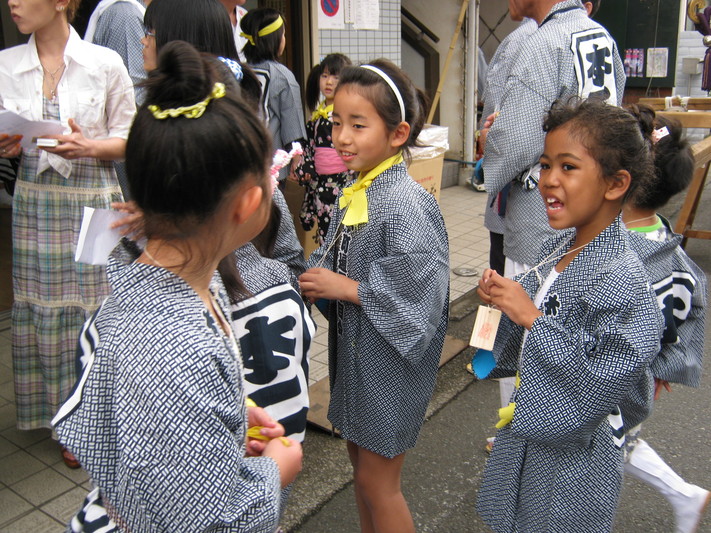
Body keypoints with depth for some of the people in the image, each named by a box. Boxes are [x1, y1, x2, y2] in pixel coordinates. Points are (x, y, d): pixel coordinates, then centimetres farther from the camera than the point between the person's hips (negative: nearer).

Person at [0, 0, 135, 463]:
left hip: (94, 200, -3)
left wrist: (89, 146, -17)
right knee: (48, 310, 7)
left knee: (99, 309, -1)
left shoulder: (105, 63, -3)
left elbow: (129, 139, 1)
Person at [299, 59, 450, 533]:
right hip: (354, 350, 8)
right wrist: (314, 279, -6)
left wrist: (346, 288, -21)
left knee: (377, 479, 8)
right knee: (361, 460, 23)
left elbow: (419, 291, -28)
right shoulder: (353, 195, 2)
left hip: (390, 359, -8)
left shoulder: (407, 204, -24)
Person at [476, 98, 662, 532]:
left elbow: (598, 388, -29)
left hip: (574, 453, -7)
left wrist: (531, 317, -28)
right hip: (527, 435, 7)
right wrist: (504, 298, -10)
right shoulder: (562, 245, -3)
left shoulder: (623, 281, -26)